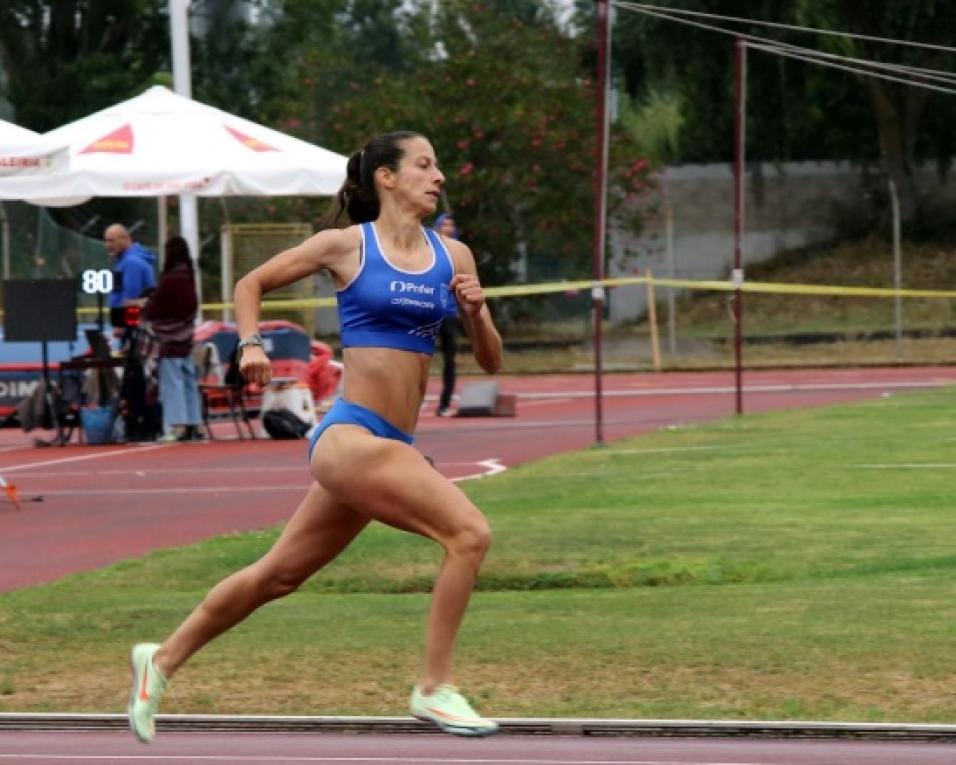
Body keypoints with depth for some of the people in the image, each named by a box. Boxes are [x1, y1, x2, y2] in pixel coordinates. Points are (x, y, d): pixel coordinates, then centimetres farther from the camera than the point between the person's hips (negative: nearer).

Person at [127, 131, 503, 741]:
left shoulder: (453, 256, 11)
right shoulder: (347, 246, -1)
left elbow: (491, 361, 12)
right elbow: (252, 283, 13)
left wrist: (476, 313, -6)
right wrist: (251, 343, -3)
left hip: (391, 446, 6)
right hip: (351, 435, -6)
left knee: (279, 575, 15)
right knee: (469, 533, -20)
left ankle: (163, 660, 31)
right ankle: (435, 689, -12)